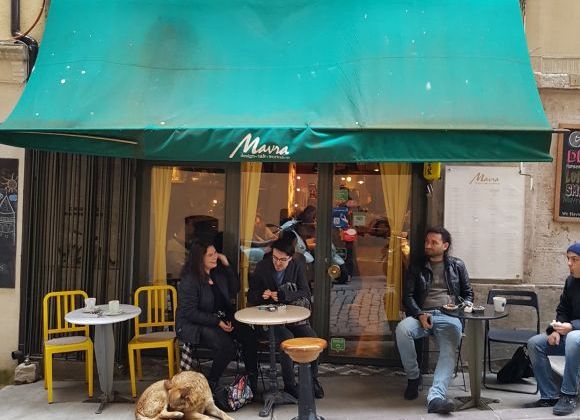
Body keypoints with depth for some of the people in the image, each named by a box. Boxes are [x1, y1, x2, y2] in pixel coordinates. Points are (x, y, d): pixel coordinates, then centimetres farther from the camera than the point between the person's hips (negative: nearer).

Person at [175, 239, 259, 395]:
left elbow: (234, 291, 12)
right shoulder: (189, 280, -15)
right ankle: (211, 386, -10)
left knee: (250, 336, -16)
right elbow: (190, 313, -18)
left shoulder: (218, 272, 6)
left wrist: (227, 266, 1)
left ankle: (253, 382, -2)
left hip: (222, 319, 7)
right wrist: (217, 322, -23)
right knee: (227, 346, -30)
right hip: (193, 326, -7)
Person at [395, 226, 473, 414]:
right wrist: (420, 315, -11)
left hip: (449, 316, 0)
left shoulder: (457, 266, 19)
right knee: (402, 329, -32)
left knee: (449, 351, -32)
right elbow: (408, 296, 9)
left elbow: (468, 294, 22)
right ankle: (413, 377, -11)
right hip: (423, 315, 1)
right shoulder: (417, 268, 17)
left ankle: (435, 397, -47)